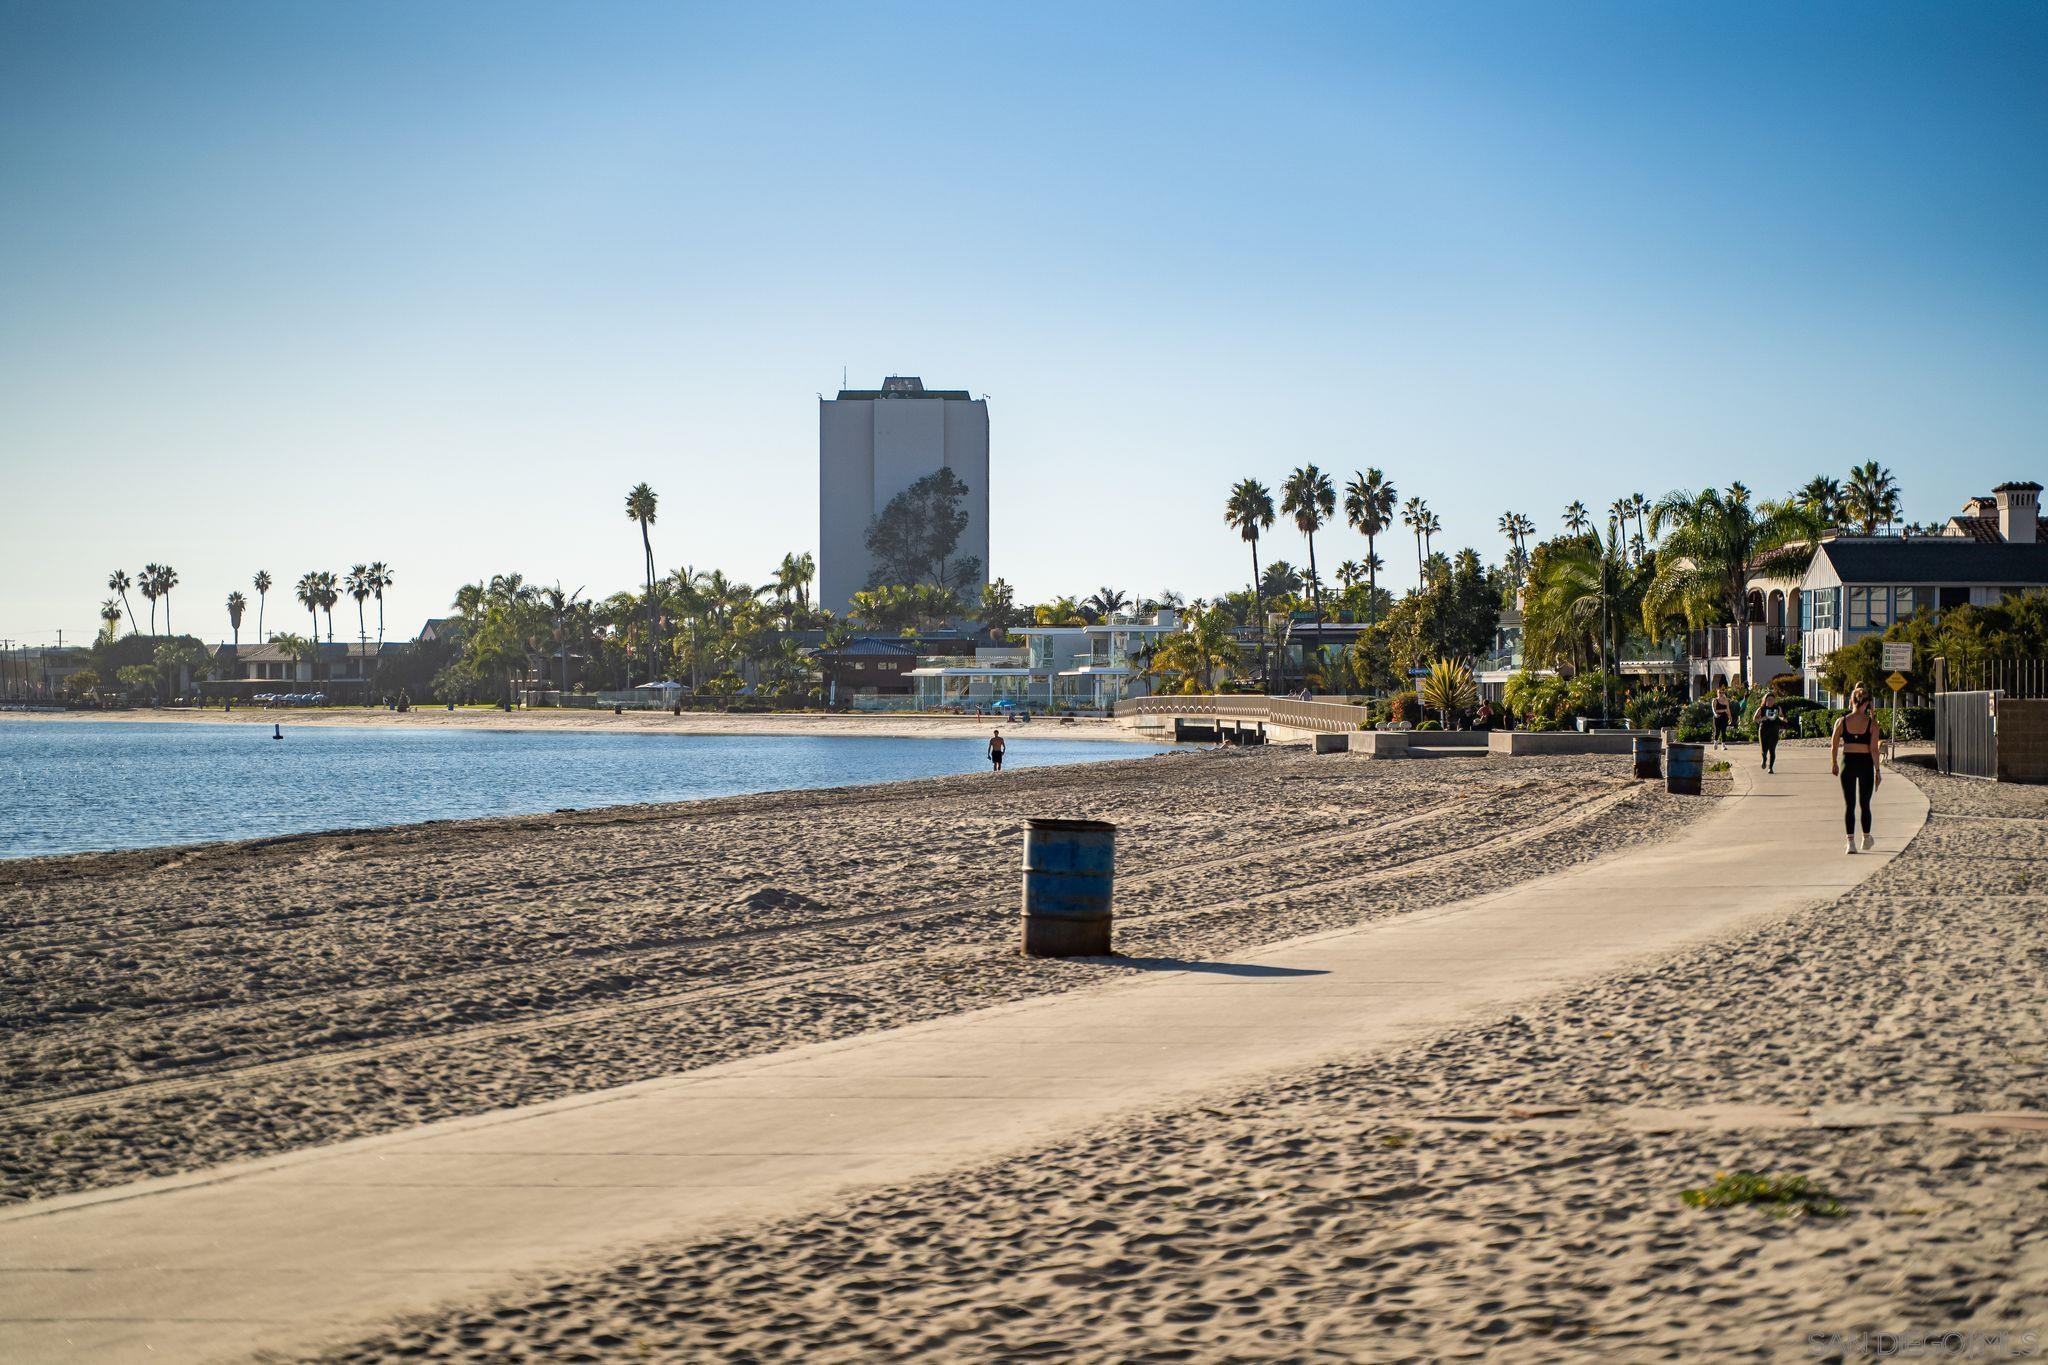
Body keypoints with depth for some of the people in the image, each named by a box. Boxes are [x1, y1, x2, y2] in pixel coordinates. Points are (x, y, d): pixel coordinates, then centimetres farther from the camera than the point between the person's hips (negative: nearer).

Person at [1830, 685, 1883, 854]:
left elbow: (1834, 746, 1)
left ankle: (1851, 842, -4)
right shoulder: (1871, 723, -7)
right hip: (1866, 763, 0)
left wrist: (1833, 763, 17)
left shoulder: (1842, 722, -4)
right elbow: (1874, 749, -9)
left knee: (1849, 804, 5)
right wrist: (1877, 770, -2)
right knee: (1865, 804, 16)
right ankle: (1866, 838, 30)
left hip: (1847, 762, 0)